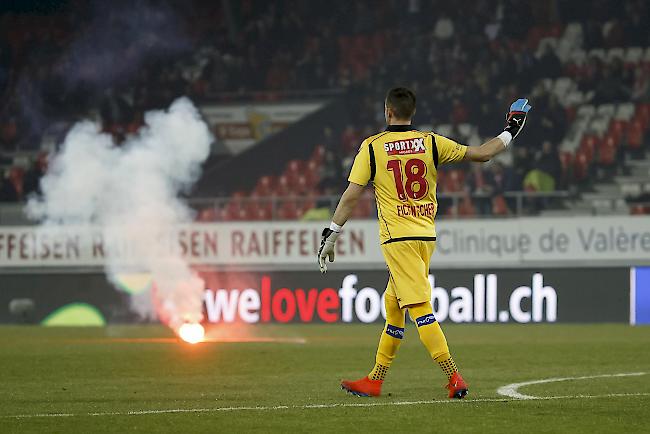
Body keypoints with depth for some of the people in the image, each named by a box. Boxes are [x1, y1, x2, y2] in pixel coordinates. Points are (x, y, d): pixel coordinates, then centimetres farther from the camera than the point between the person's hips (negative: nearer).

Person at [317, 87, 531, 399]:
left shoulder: (372, 147, -3)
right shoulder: (431, 143, 5)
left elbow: (351, 195, -7)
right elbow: (481, 153, 6)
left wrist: (331, 234, -2)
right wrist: (510, 132, 21)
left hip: (397, 238, -5)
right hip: (427, 236, 5)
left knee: (419, 307, -11)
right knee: (393, 306, 15)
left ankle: (453, 377, -22)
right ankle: (375, 381, 21)